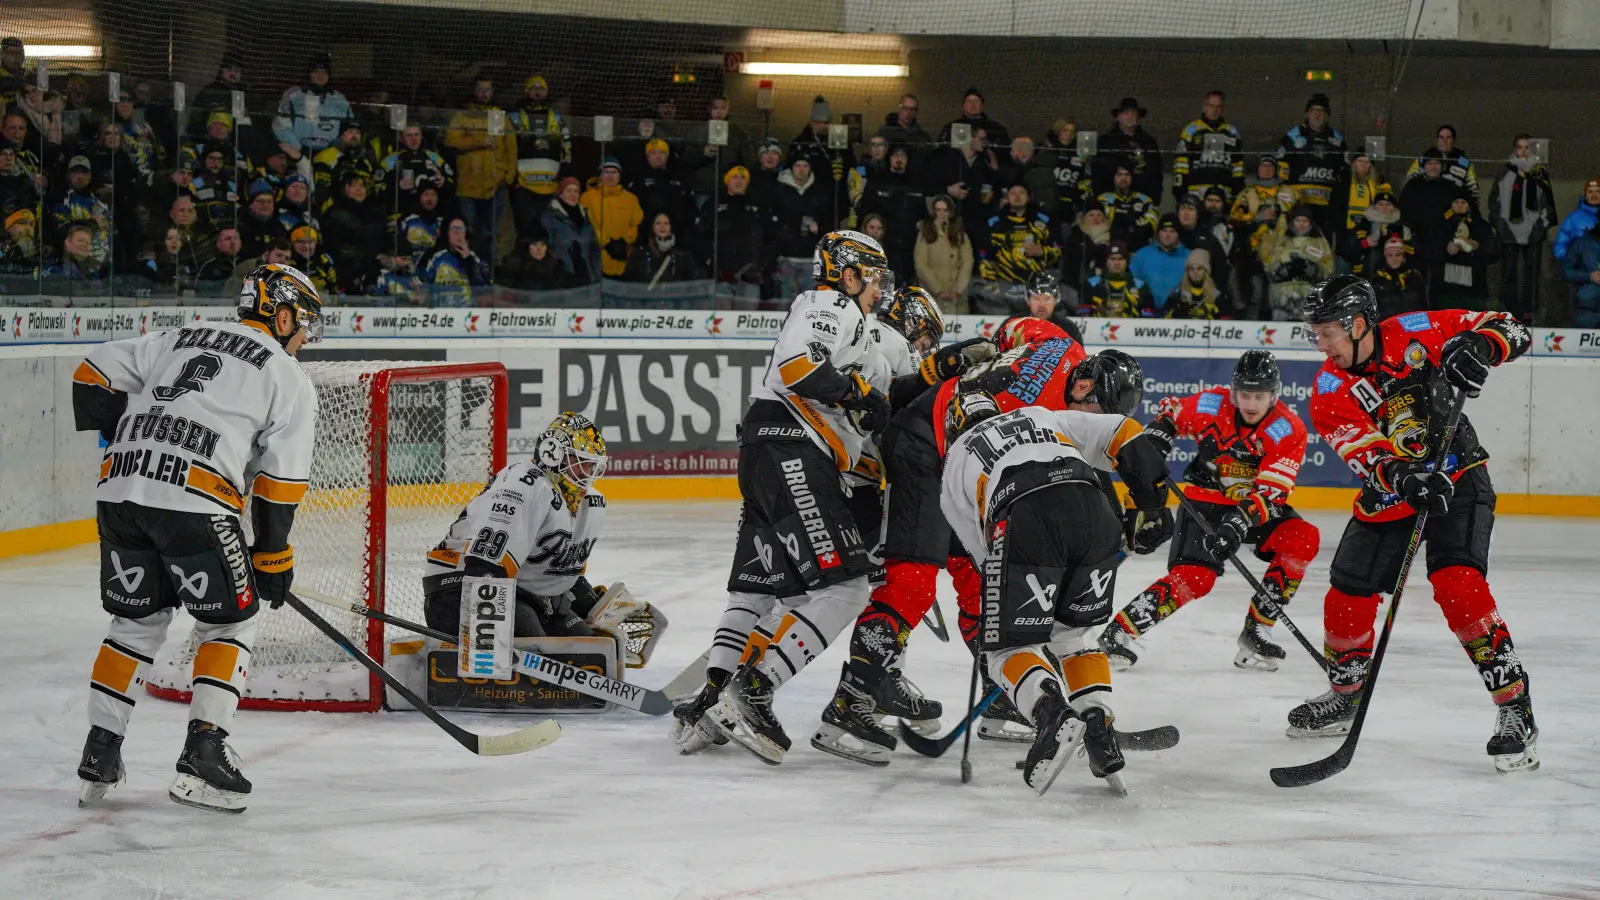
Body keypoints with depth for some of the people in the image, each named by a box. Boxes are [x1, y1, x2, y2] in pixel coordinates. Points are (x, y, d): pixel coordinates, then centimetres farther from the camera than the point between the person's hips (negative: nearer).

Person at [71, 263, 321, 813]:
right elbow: (280, 481, 5)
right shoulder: (289, 381, 11)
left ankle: (98, 757, 19)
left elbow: (95, 375, 19)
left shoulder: (176, 341, 25)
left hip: (119, 492, 5)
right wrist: (272, 558, 14)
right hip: (194, 503, -5)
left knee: (135, 620, 21)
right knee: (230, 621, 12)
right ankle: (203, 755, 1)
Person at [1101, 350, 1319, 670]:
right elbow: (1170, 411, 8)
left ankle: (1255, 631, -14)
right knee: (1194, 577, -23)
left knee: (1303, 539, -22)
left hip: (1254, 506, 2)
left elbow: (1270, 491, -26)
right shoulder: (1211, 405, -14)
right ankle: (1117, 632, -16)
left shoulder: (1289, 430, -18)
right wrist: (1156, 436, -11)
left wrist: (1239, 522, -41)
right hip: (1204, 502, -2)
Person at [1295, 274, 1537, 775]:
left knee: (1457, 585, -24)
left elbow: (1510, 331, -7)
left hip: (1459, 479, -4)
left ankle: (1515, 710, -20)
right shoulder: (1330, 391, -8)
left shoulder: (1414, 333, -12)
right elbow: (1363, 451, -23)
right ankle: (1345, 696, 33)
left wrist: (1477, 347, -29)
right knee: (1346, 601, 4)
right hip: (1387, 495, 4)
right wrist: (1405, 479, -42)